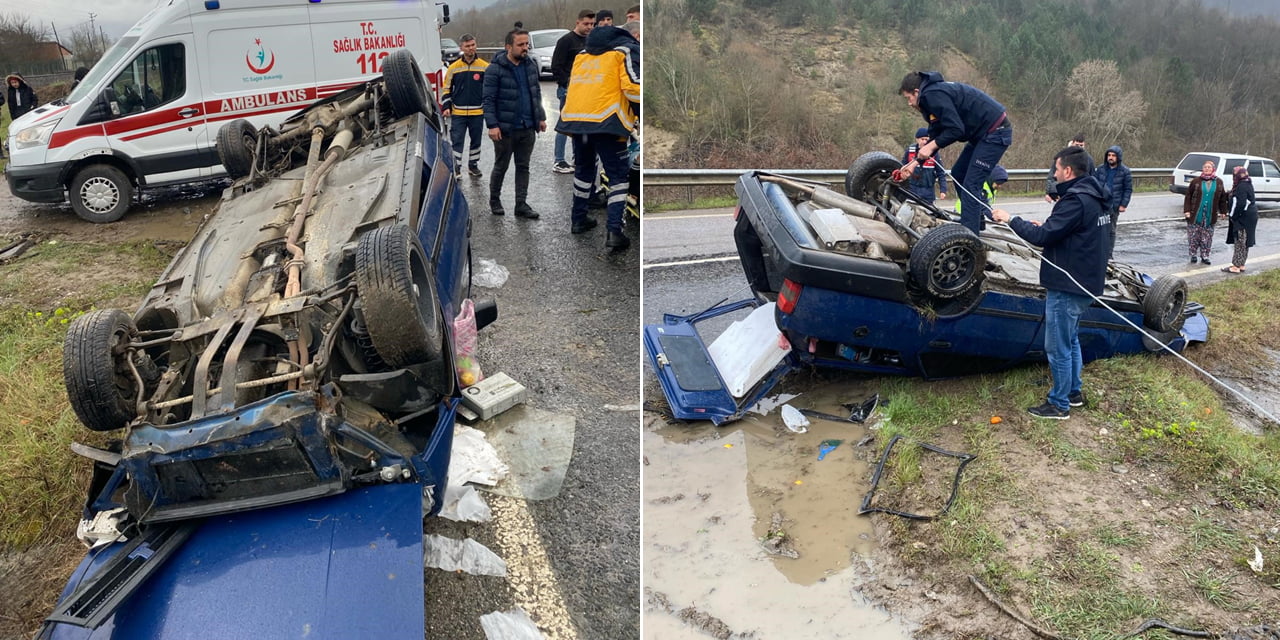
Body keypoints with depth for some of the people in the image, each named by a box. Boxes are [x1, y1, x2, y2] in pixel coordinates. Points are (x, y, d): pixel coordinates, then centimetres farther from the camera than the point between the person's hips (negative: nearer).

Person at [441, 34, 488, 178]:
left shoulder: (484, 67, 0)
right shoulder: (453, 68, 1)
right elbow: (447, 89, 8)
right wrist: (446, 107, -1)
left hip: (478, 113, 1)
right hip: (457, 113, -1)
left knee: (476, 141, 12)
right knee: (457, 141, -1)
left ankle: (473, 165, 28)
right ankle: (456, 168, 7)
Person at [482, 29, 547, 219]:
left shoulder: (530, 65, 8)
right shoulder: (495, 69, -11)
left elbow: (536, 93, 16)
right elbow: (489, 99, -13)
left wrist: (541, 117, 11)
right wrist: (492, 125, -20)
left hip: (528, 128, 5)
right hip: (505, 129, -5)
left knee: (523, 167, 8)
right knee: (501, 167, 8)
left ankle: (521, 204, 14)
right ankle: (494, 200, 26)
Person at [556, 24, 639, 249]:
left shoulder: (581, 55, 26)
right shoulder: (626, 52, 4)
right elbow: (632, 87, -8)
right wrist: (638, 112, 5)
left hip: (574, 118, 6)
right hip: (606, 121, -6)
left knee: (583, 170, 25)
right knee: (618, 176, 0)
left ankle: (578, 219, 34)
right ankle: (614, 231, -11)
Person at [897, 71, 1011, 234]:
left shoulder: (934, 95, -17)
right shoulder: (933, 95, 15)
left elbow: (956, 129, -24)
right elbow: (936, 137, 16)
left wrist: (931, 146, -18)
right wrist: (915, 163, 10)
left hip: (996, 132, -11)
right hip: (983, 133, 11)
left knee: (970, 184, -13)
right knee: (958, 175, 18)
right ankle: (978, 219, 28)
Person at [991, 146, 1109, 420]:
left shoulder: (1076, 201, -22)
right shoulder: (1092, 196, 10)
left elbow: (1043, 237, -24)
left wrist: (1011, 220, -14)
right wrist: (1044, 227, 7)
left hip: (1066, 287, -10)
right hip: (1083, 283, 11)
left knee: (1057, 347, 0)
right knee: (1070, 341, 23)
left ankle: (1059, 404, 10)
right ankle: (1074, 392, 35)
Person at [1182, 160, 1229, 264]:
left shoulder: (1218, 182, 5)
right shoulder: (1196, 181, -1)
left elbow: (1222, 198, 11)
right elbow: (1188, 196, -1)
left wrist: (1223, 211, 10)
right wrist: (1187, 210, -8)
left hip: (1210, 216, 2)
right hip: (1195, 215, -2)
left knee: (1207, 238, 6)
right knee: (1194, 236, 2)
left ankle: (1204, 256, 15)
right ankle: (1193, 255, 15)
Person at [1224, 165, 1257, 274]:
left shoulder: (1242, 186, -18)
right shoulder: (1247, 184, 14)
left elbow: (1240, 204, -24)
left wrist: (1233, 216, -15)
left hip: (1243, 219, -10)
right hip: (1250, 218, 10)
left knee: (1239, 243, -7)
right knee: (1244, 243, 13)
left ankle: (1236, 267, -5)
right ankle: (1241, 266, 19)